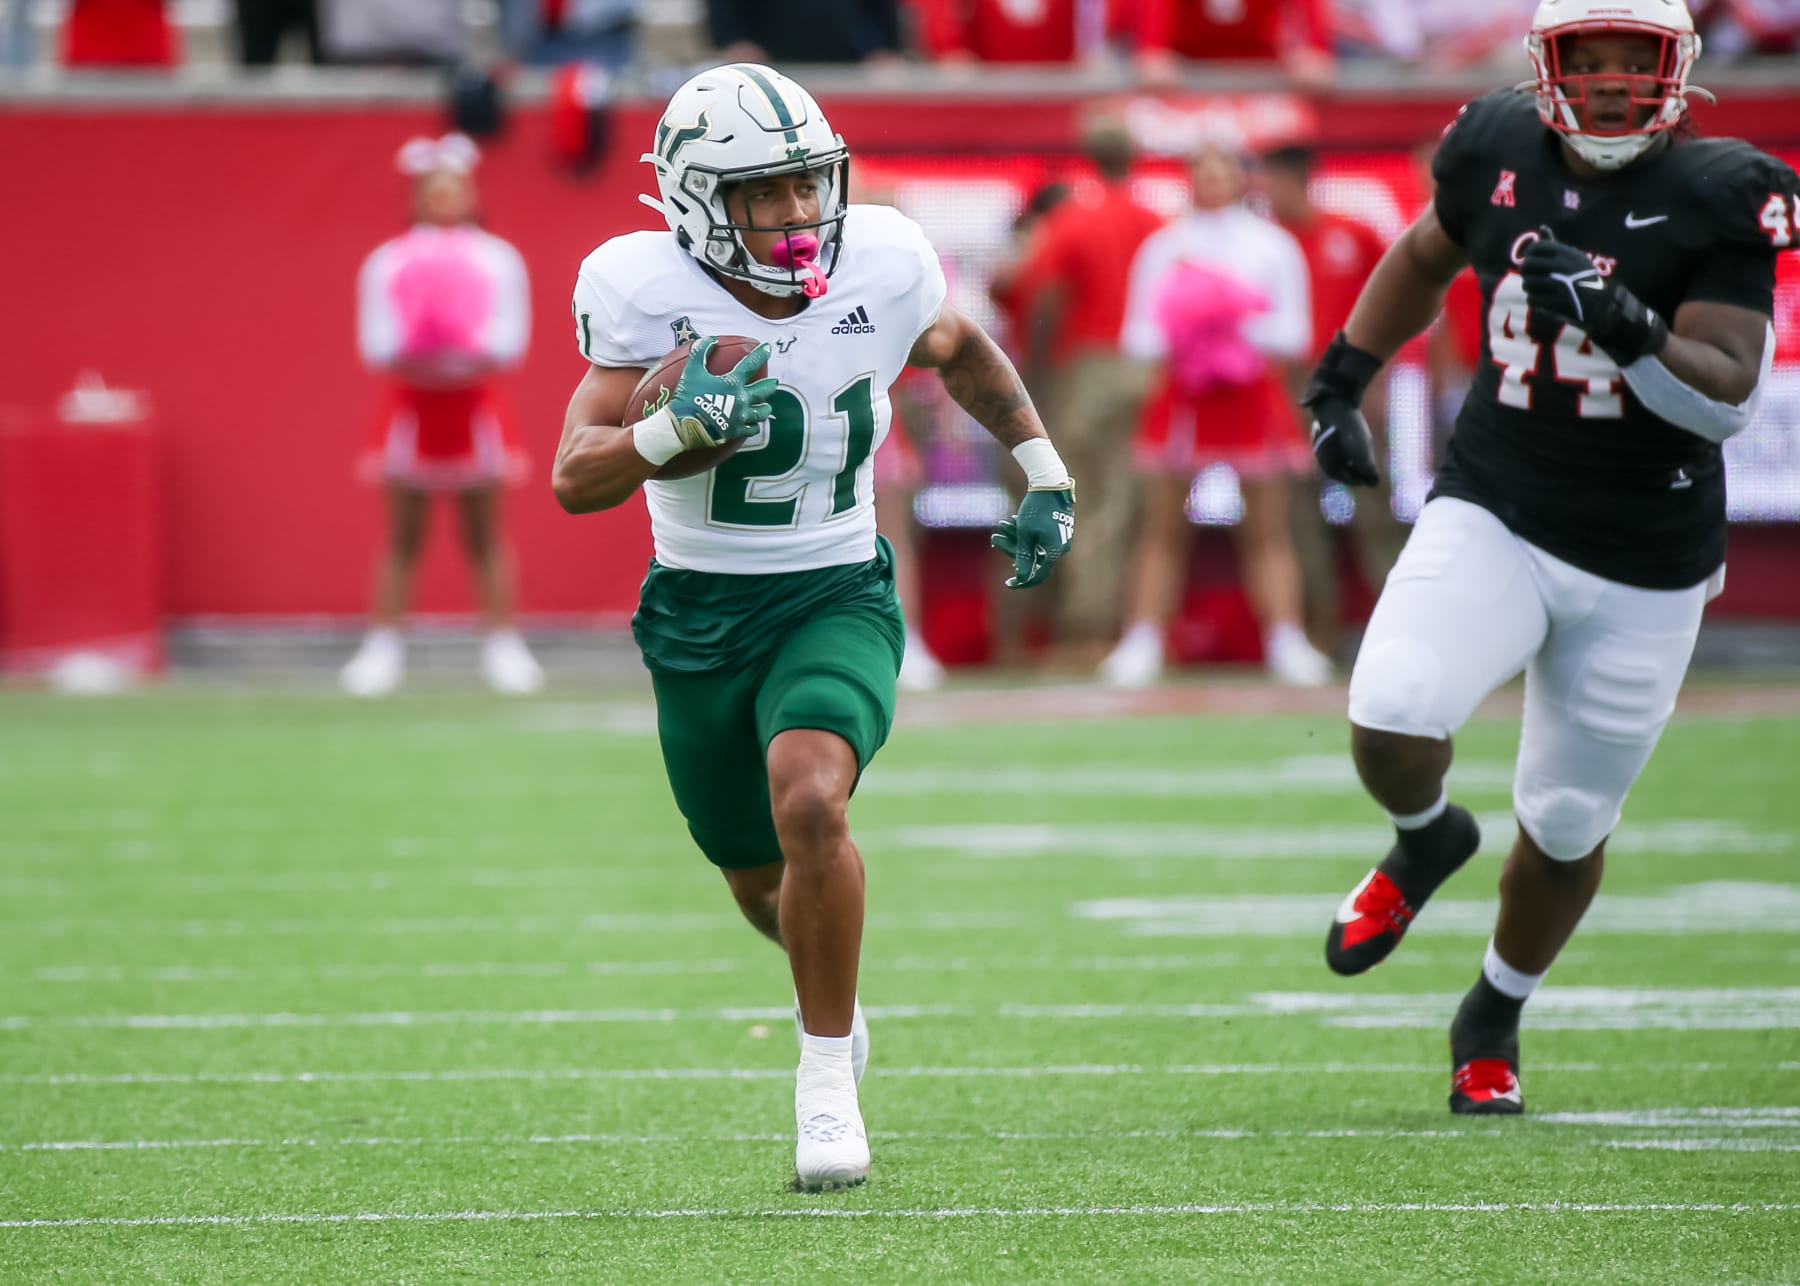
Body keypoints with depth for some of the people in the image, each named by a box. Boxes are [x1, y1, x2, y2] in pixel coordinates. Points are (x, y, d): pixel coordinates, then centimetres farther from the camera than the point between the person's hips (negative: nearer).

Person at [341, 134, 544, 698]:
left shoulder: (498, 259, 9)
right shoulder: (387, 263, 8)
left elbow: (511, 334, -1)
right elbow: (375, 340, -1)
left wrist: (478, 358, -19)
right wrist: (409, 359, -19)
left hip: (475, 400, 0)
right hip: (411, 399, 0)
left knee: (485, 534, 0)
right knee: (403, 536, 0)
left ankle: (503, 646, 3)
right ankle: (383, 647, 2)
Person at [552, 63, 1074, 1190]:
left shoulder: (881, 265, -11)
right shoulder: (648, 291, -17)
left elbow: (964, 354, 14)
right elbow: (576, 478, -19)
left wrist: (1045, 472, 11)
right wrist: (674, 429, -38)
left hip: (838, 599, -1)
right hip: (698, 619, 1)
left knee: (809, 803, -29)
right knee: (762, 883, 16)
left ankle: (828, 1075, -12)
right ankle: (835, 1001, 53)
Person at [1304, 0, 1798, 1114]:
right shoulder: (1500, 152, -3)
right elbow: (1425, 257, 19)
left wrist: (1628, 328, -32)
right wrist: (1341, 380, 14)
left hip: (1644, 571, -1)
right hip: (1494, 519, 1)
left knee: (1567, 823, 10)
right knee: (1391, 719, -24)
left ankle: (1494, 1021, 38)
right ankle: (1427, 838, 13)